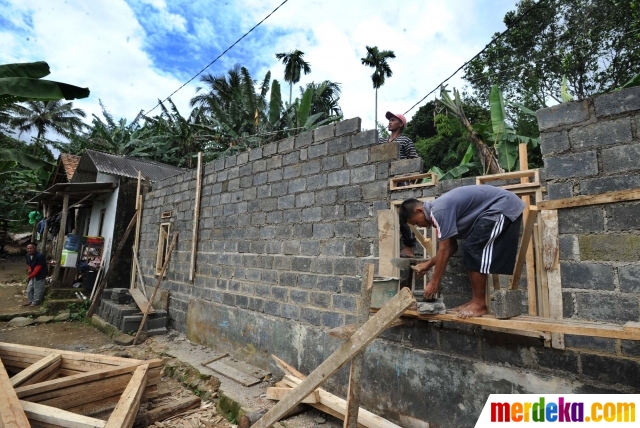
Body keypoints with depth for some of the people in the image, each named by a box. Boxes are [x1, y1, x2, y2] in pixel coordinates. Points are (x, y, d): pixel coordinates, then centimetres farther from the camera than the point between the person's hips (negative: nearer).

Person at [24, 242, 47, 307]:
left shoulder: (40, 256, -27)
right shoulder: (28, 255, -2)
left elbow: (38, 268, -25)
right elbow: (28, 264, 13)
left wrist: (30, 276, -22)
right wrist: (29, 269, -10)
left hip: (40, 275, -8)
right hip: (32, 274, 8)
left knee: (37, 289, 3)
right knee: (29, 288, 17)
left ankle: (35, 302, 17)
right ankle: (30, 301, 33)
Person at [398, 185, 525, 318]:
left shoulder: (439, 211, -20)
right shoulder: (439, 209, 10)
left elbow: (444, 250, -19)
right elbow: (451, 247, 16)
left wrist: (434, 283, -13)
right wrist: (428, 264, 18)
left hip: (502, 209, -10)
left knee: (474, 251, -11)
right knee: (474, 253, 10)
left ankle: (480, 304, -2)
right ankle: (476, 301, 15)